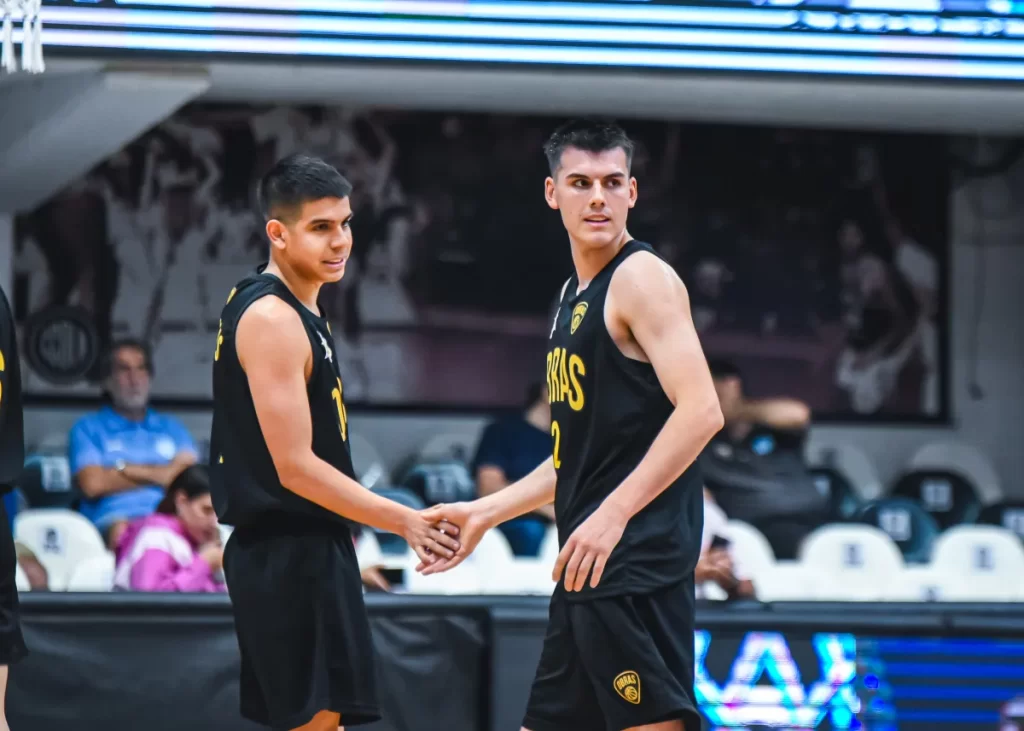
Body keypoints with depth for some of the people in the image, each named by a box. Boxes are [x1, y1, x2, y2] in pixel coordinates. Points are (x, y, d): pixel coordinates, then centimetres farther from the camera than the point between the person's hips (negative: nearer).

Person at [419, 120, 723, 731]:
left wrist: (613, 513, -26)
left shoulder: (642, 278, -9)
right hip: (589, 566, 10)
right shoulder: (574, 298, 19)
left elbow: (701, 411, -21)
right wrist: (485, 514, 24)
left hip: (637, 559, -10)